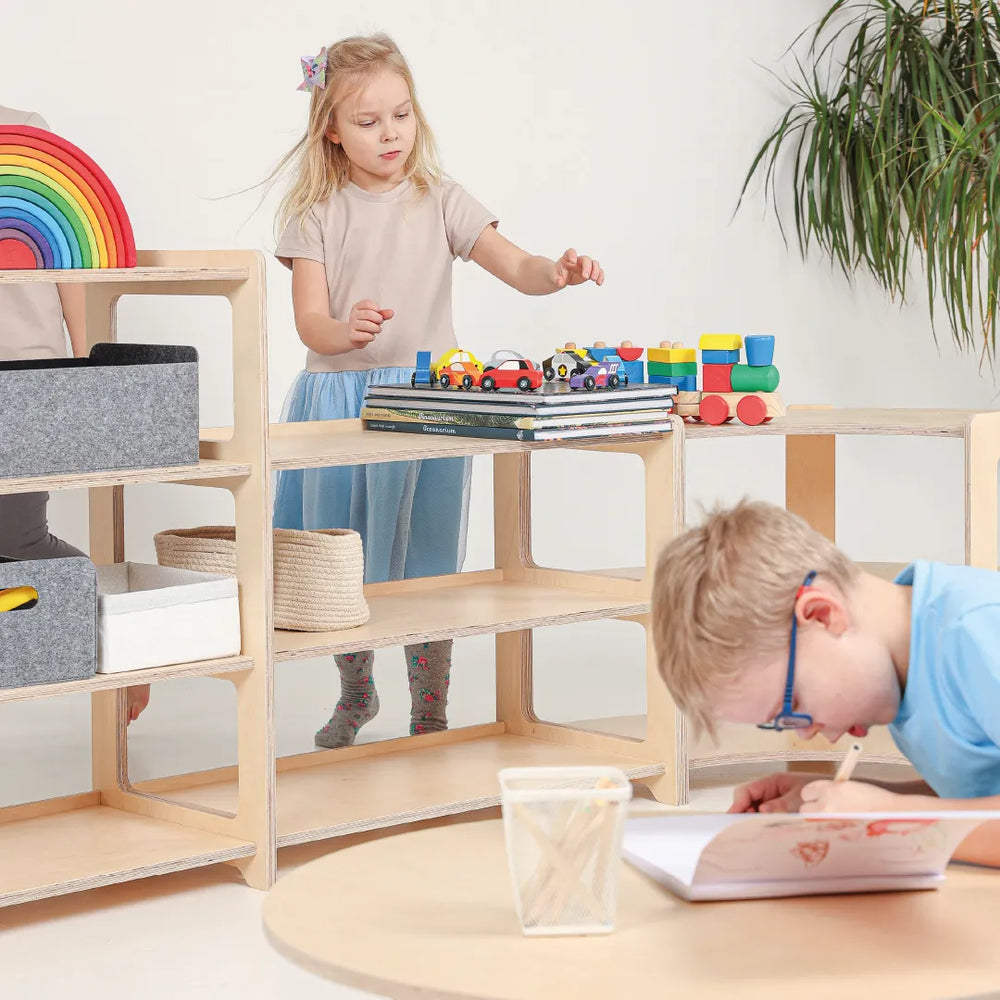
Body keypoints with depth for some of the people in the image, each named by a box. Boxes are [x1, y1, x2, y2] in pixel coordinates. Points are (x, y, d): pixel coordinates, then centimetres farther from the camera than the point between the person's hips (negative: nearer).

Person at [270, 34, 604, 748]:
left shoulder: (439, 201, 1)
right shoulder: (317, 213, 0)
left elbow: (516, 267, -7)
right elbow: (309, 322, -7)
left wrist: (556, 273, -30)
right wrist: (347, 331, -31)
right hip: (338, 401, 1)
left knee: (426, 564, 0)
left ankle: (430, 717, 13)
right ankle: (356, 694, 34)